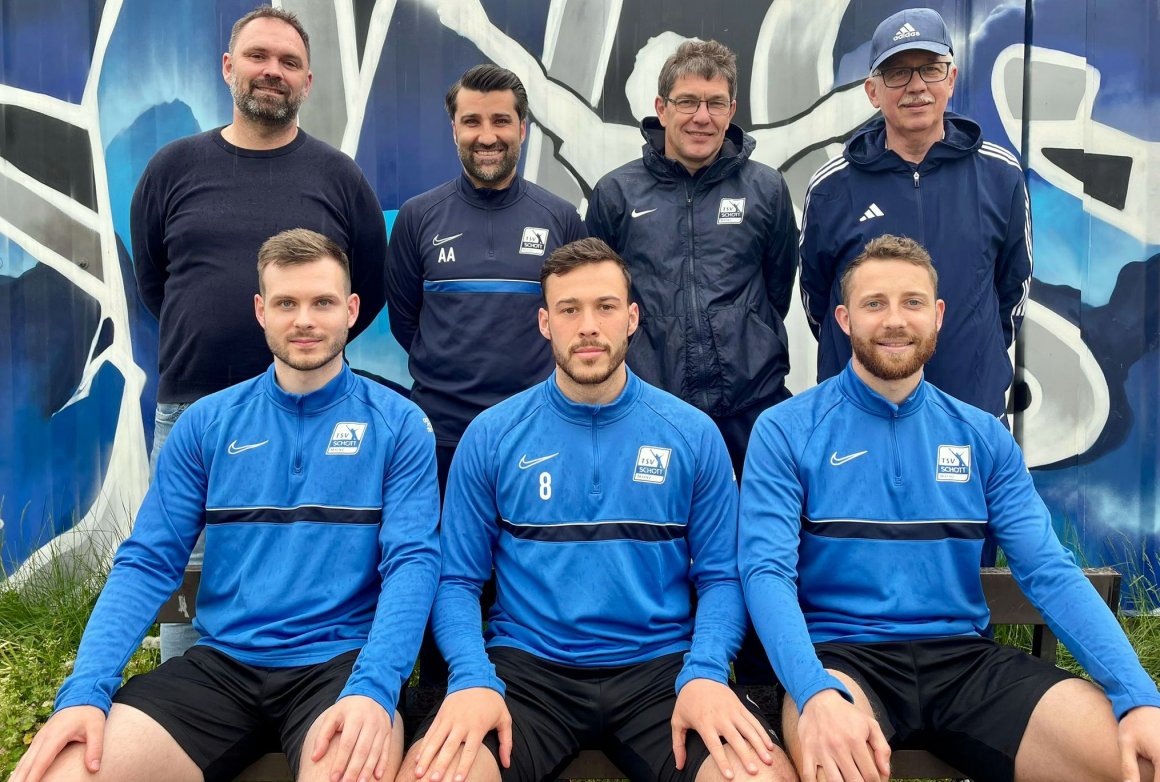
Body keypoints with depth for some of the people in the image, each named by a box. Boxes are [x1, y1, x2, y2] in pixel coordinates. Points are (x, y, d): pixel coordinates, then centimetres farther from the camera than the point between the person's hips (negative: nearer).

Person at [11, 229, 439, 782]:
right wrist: (85, 689, -10)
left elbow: (412, 561, -8)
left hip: (341, 661, -3)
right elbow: (148, 562, 4)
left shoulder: (399, 425, 0)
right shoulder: (207, 423, 7)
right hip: (221, 664, 3)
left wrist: (372, 689, -24)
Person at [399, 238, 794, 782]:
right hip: (527, 664, 0)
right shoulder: (491, 436, 1)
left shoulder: (694, 435, 2)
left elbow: (720, 576, 4)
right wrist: (473, 677, -16)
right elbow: (458, 580, 2)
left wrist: (704, 673, -14)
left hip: (660, 664, 1)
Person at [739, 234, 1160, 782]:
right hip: (842, 654, -4)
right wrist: (817, 691, -31)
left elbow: (1050, 572, 2)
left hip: (965, 657, 4)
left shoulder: (984, 437, 9)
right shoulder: (786, 431, -3)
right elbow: (766, 570, -12)